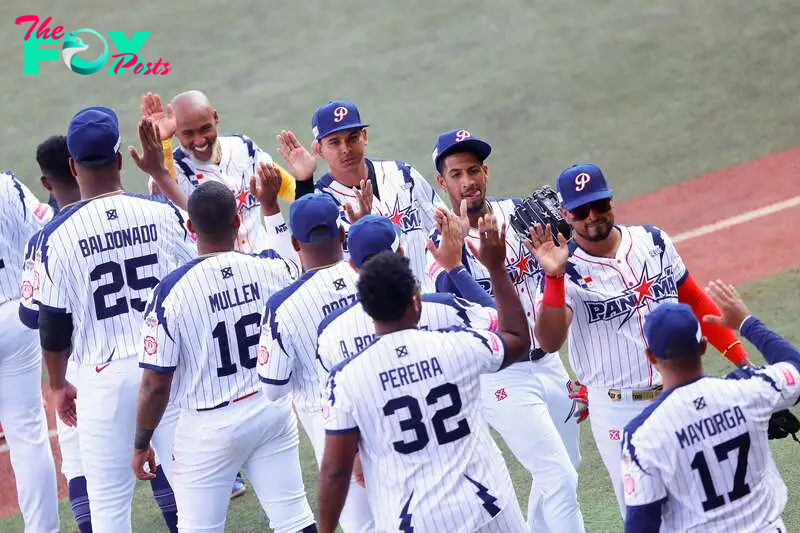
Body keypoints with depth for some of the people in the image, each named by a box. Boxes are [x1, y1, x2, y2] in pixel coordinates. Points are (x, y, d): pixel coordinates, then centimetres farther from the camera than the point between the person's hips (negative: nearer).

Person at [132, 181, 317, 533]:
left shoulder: (171, 290, -18)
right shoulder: (272, 269, -9)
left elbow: (155, 385, -13)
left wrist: (141, 444, 0)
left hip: (210, 427, -4)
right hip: (273, 411, 4)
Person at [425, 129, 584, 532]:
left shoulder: (516, 212, 2)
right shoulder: (444, 241, -14)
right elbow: (447, 297, -31)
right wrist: (457, 246, -45)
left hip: (548, 363, 6)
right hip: (502, 378, -6)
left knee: (565, 468, 19)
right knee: (559, 478, -10)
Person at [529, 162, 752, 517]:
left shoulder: (653, 241, 2)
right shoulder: (568, 271, -11)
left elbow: (695, 302, 13)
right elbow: (550, 342, -26)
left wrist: (740, 358, 7)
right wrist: (553, 277, -38)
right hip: (618, 411, -4)